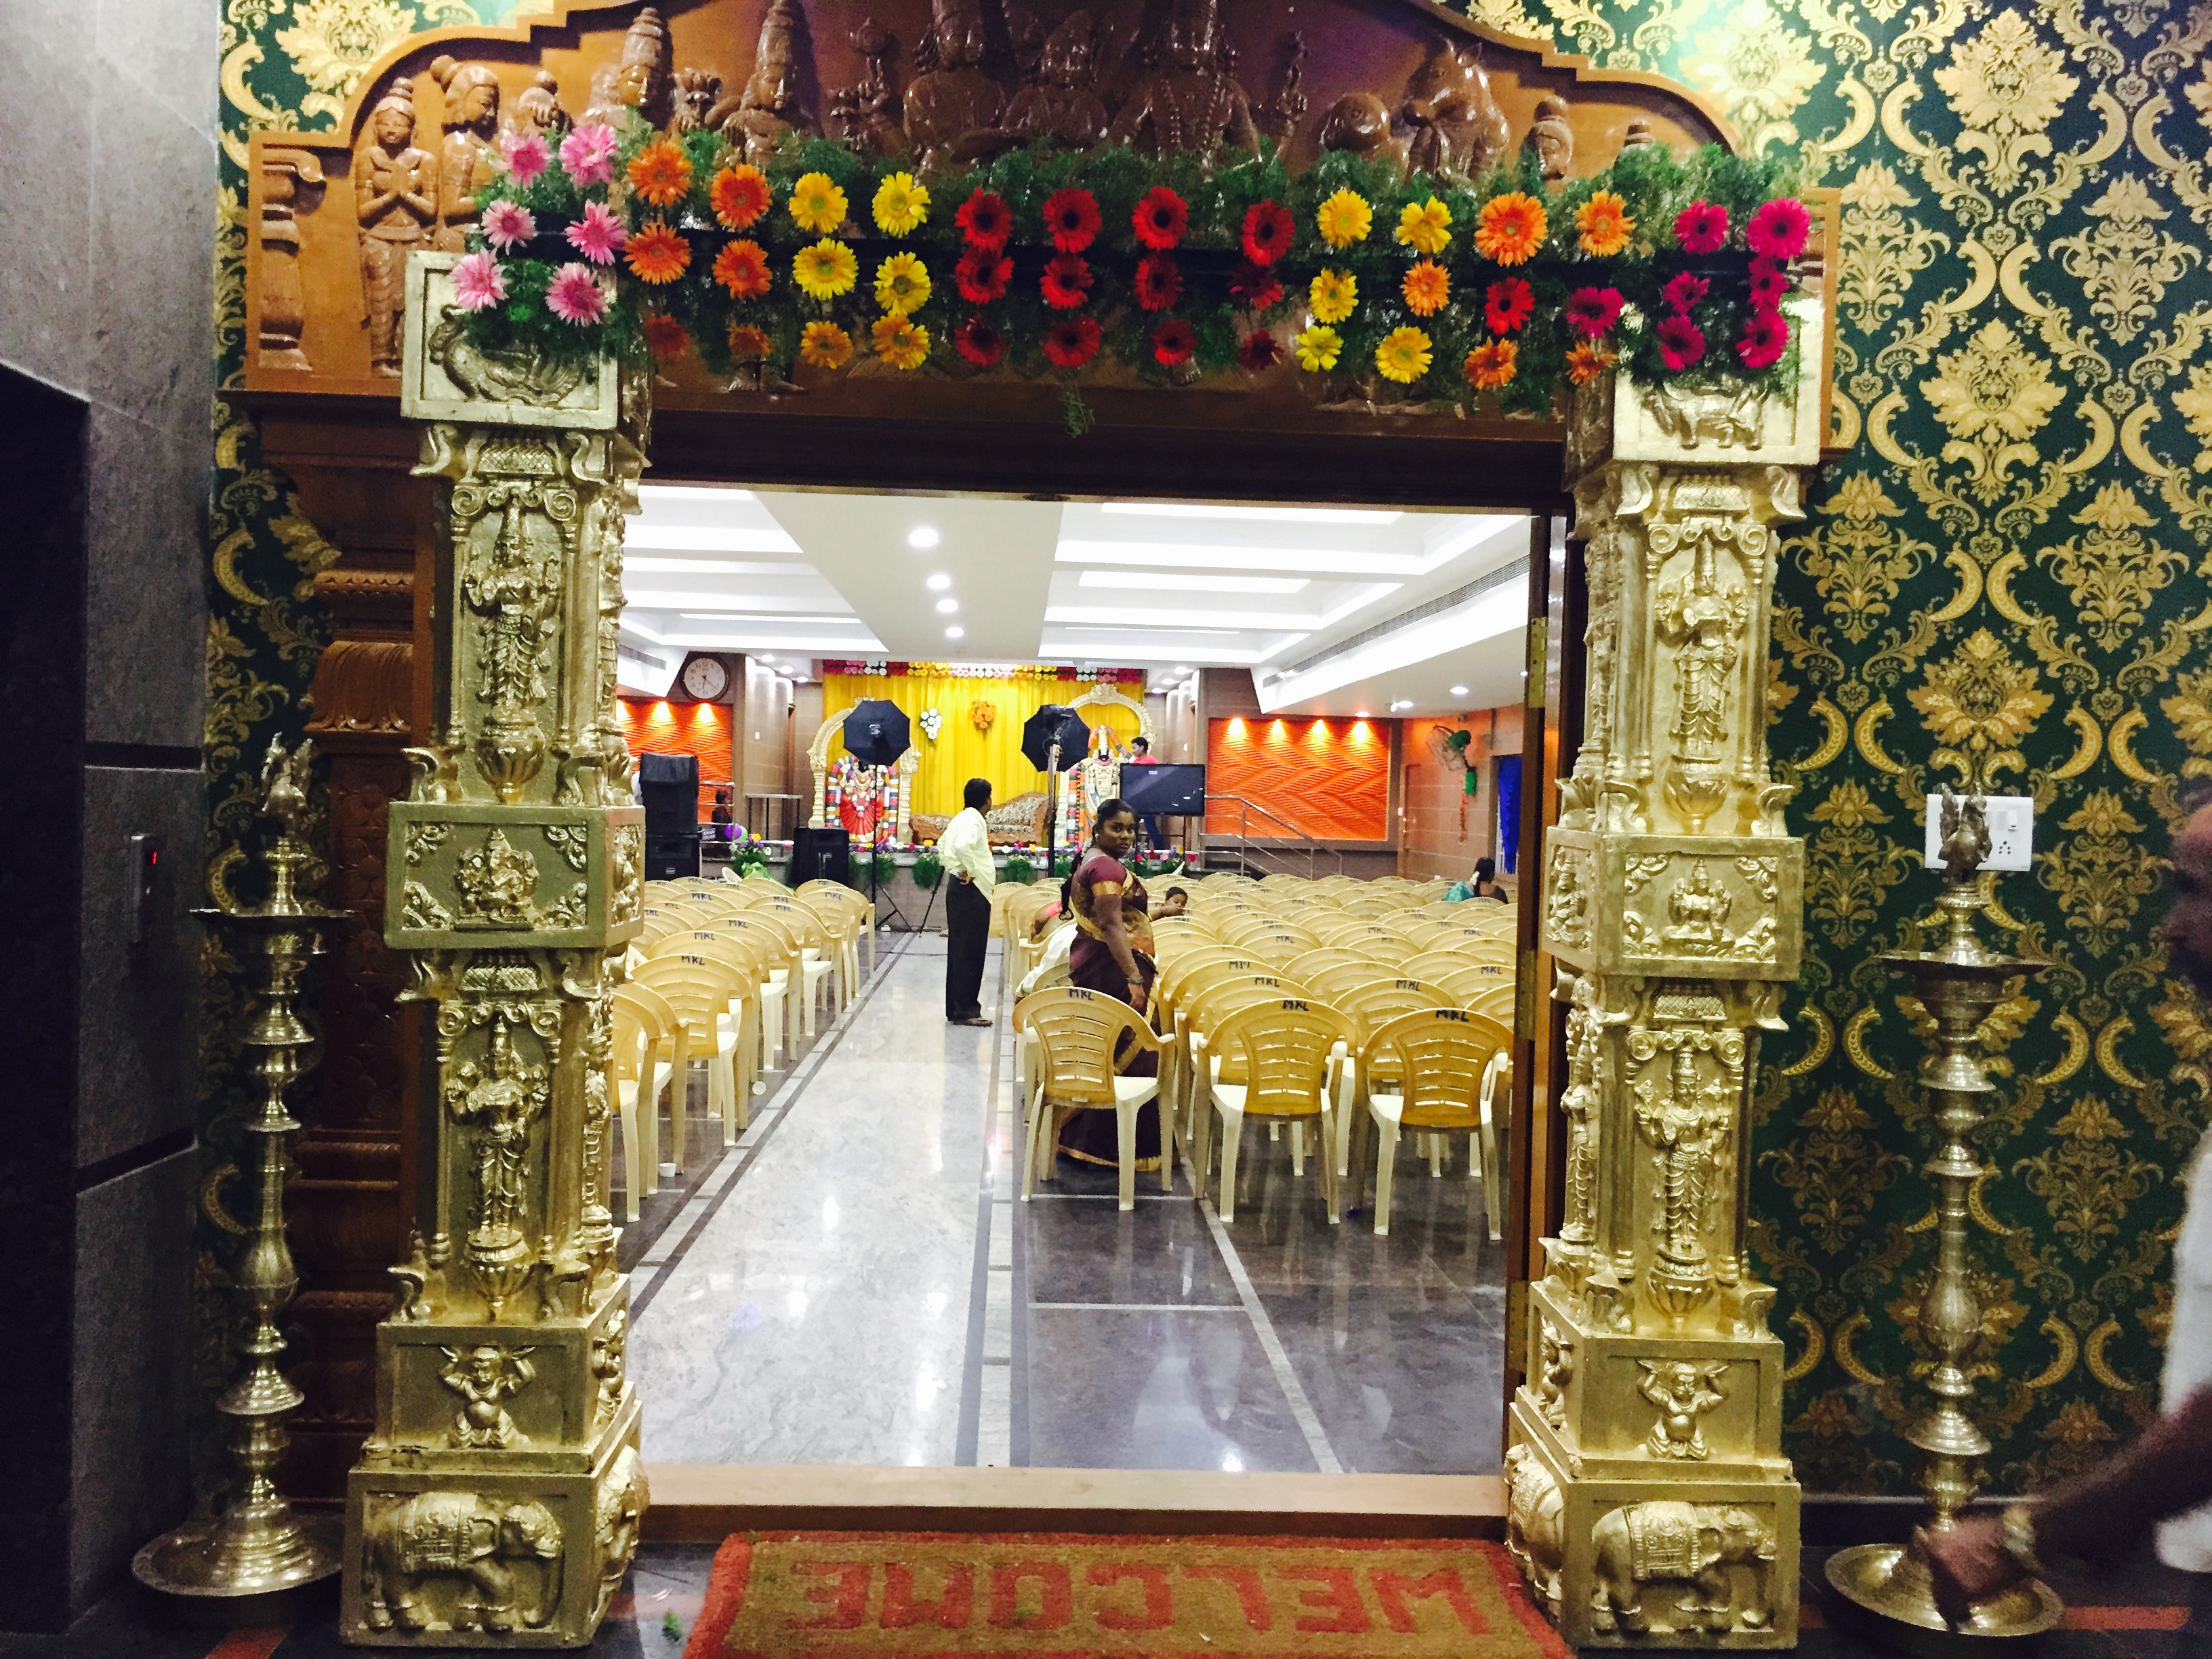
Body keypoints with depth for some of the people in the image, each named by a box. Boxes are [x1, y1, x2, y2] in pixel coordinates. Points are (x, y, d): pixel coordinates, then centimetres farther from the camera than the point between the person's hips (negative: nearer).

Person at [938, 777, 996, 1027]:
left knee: (959, 951, 13)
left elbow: (943, 844, 25)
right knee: (970, 952, -6)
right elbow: (963, 846, -33)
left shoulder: (962, 817, 14)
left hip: (960, 889, 10)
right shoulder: (975, 820, -15)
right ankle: (966, 1010, -3)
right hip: (972, 891, -10)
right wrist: (970, 870, -20)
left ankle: (955, 1008, 19)